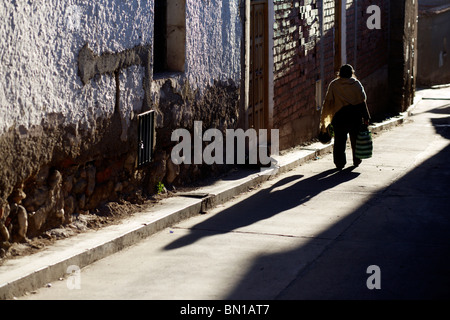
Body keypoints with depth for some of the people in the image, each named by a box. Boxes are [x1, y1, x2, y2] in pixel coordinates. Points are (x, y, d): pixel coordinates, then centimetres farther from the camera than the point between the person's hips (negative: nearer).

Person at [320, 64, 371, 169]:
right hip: (355, 114, 1)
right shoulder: (356, 84, 3)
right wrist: (366, 118, 1)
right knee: (355, 139, 15)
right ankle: (356, 161, 26)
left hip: (340, 115, -1)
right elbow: (362, 101, -1)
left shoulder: (334, 85, 2)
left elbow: (328, 102, 0)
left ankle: (340, 163, 3)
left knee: (339, 140, 5)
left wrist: (324, 121, 4)